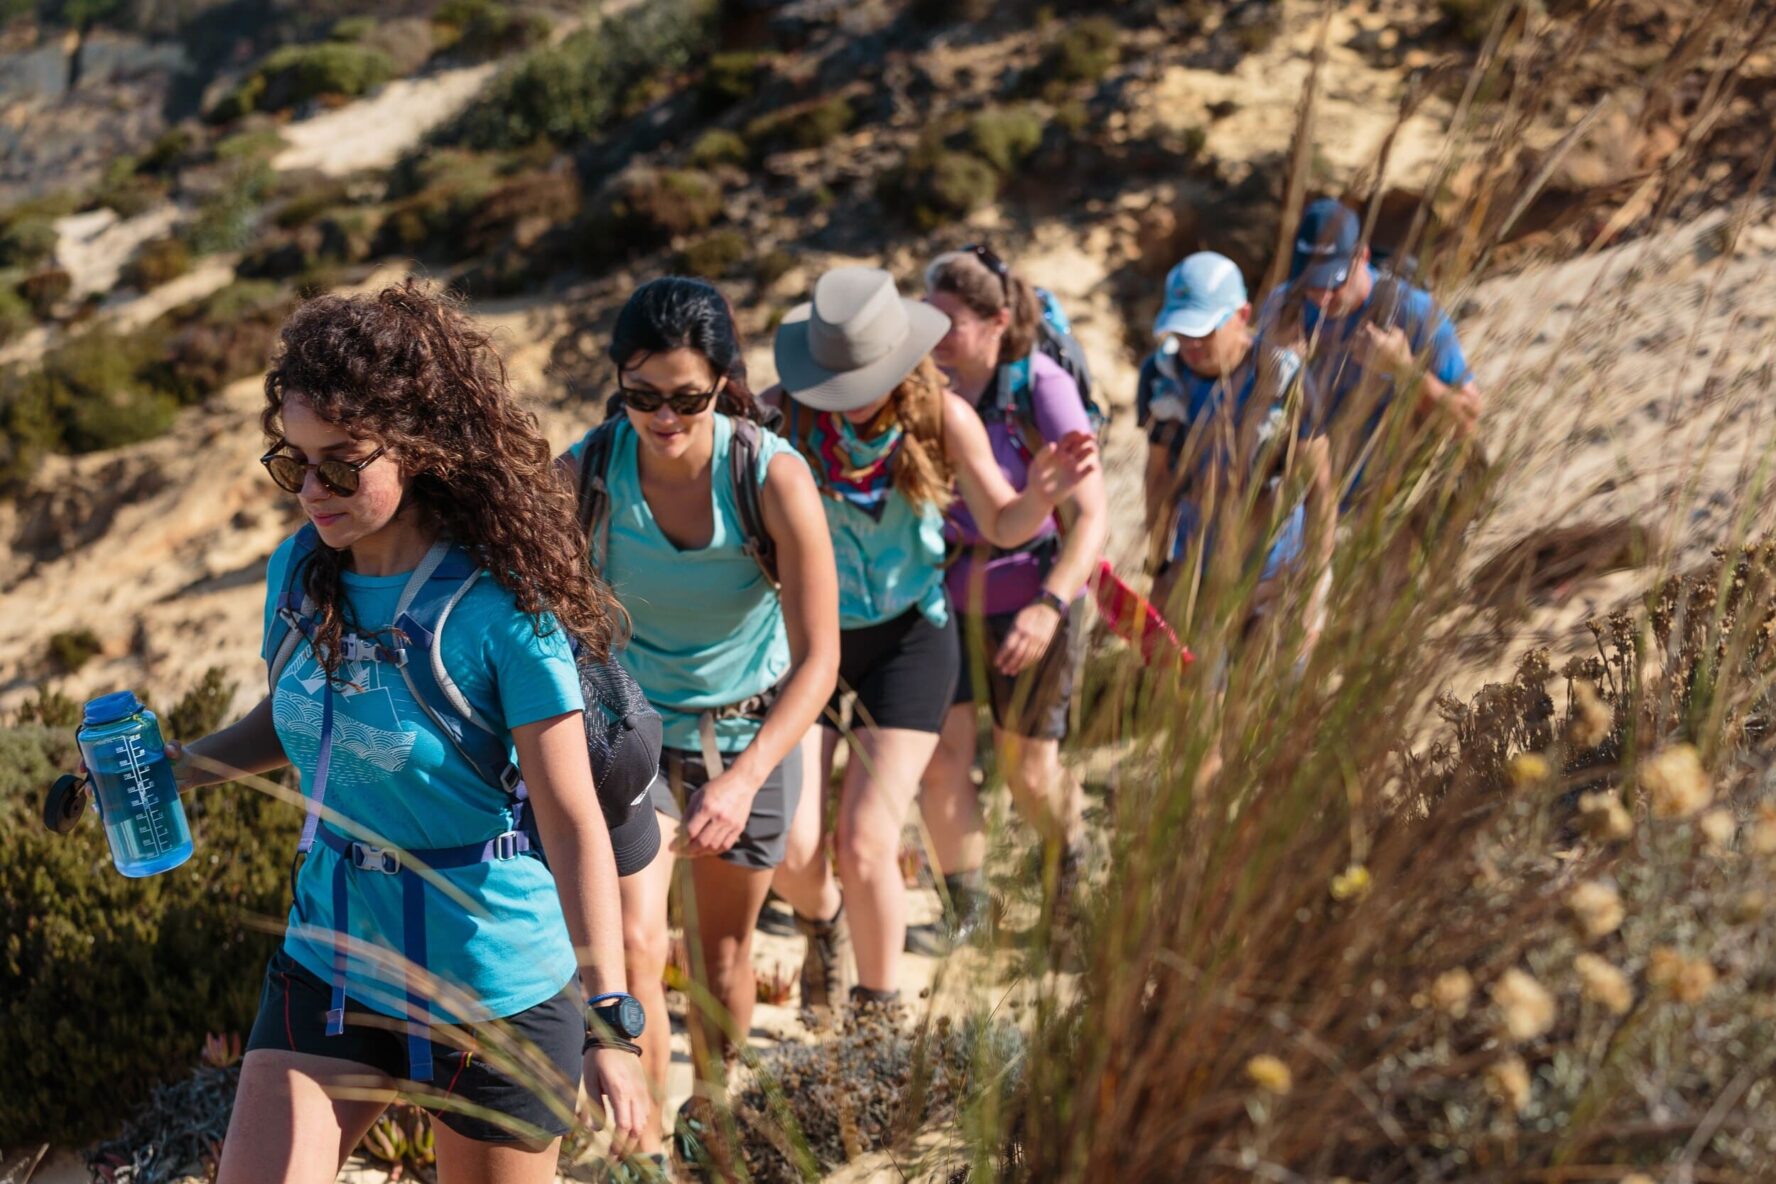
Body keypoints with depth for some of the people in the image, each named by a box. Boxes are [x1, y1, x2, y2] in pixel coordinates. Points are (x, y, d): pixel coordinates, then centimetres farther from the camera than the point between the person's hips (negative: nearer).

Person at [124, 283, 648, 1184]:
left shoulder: (504, 607, -21)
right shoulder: (299, 573, -3)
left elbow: (572, 822, -21)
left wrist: (608, 1020, -26)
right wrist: (172, 767, -3)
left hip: (493, 984, -5)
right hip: (329, 964, 5)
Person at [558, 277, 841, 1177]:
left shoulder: (773, 476, -25)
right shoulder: (585, 473, -21)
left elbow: (818, 660, -23)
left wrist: (743, 780, -35)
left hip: (751, 732, 0)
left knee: (722, 945, 17)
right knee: (632, 945, -16)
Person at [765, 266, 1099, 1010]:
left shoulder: (941, 417, -14)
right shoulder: (787, 418, -17)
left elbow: (1002, 525, -5)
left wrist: (1042, 492, -26)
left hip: (906, 638, -1)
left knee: (866, 847, -7)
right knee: (788, 851, -4)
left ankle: (879, 1004, 19)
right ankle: (820, 920, 34)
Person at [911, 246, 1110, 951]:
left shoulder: (1041, 388, -19)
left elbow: (1094, 515, -22)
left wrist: (1050, 606, -32)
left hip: (1028, 601, -3)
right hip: (945, 596, 4)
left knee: (1027, 770, 6)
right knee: (940, 759, -1)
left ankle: (1073, 868, 38)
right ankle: (964, 909, 19)